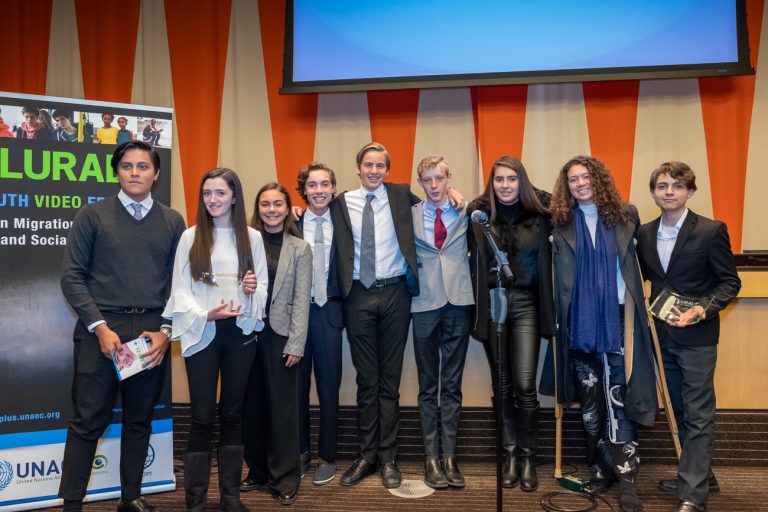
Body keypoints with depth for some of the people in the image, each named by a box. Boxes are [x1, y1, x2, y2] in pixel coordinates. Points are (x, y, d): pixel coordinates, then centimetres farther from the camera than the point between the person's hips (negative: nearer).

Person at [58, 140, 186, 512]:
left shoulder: (172, 222, 8)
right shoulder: (92, 216, 3)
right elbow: (72, 276, -1)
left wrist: (166, 331, -5)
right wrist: (100, 327, -10)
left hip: (153, 333, 2)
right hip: (101, 329, -2)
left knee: (140, 421, 11)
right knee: (88, 421, 1)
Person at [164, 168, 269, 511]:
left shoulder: (252, 237, 7)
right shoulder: (190, 237, 2)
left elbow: (263, 287, 9)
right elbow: (180, 289, -2)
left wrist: (253, 290, -13)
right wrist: (205, 314, -17)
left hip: (241, 332, 2)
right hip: (201, 333, -2)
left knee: (232, 413, 10)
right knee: (202, 416, -1)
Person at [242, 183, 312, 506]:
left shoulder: (300, 248, 2)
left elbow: (301, 299, -2)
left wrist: (295, 344, -8)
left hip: (280, 334, -2)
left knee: (282, 406, 3)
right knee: (252, 406, 9)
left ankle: (285, 478, 13)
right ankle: (258, 471, 23)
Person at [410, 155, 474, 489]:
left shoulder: (465, 212, 5)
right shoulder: (410, 216, 4)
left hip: (459, 302, 1)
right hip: (425, 303, 0)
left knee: (453, 384, 7)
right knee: (428, 386, 6)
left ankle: (449, 456, 15)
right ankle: (431, 457, 14)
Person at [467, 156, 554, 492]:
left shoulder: (538, 216, 2)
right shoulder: (479, 214, 0)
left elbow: (545, 262, 7)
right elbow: (471, 259, -1)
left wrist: (547, 310, 2)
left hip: (525, 303, 0)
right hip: (491, 303, 0)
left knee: (525, 385, -5)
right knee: (501, 385, 9)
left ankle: (528, 457, 12)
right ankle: (510, 454, 22)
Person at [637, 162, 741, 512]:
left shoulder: (711, 231, -10)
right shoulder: (645, 234, 5)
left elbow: (730, 282, -7)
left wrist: (702, 310, -21)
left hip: (697, 337, -6)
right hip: (663, 336, 6)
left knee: (698, 414, -3)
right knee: (680, 410, 16)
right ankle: (701, 476, 33)